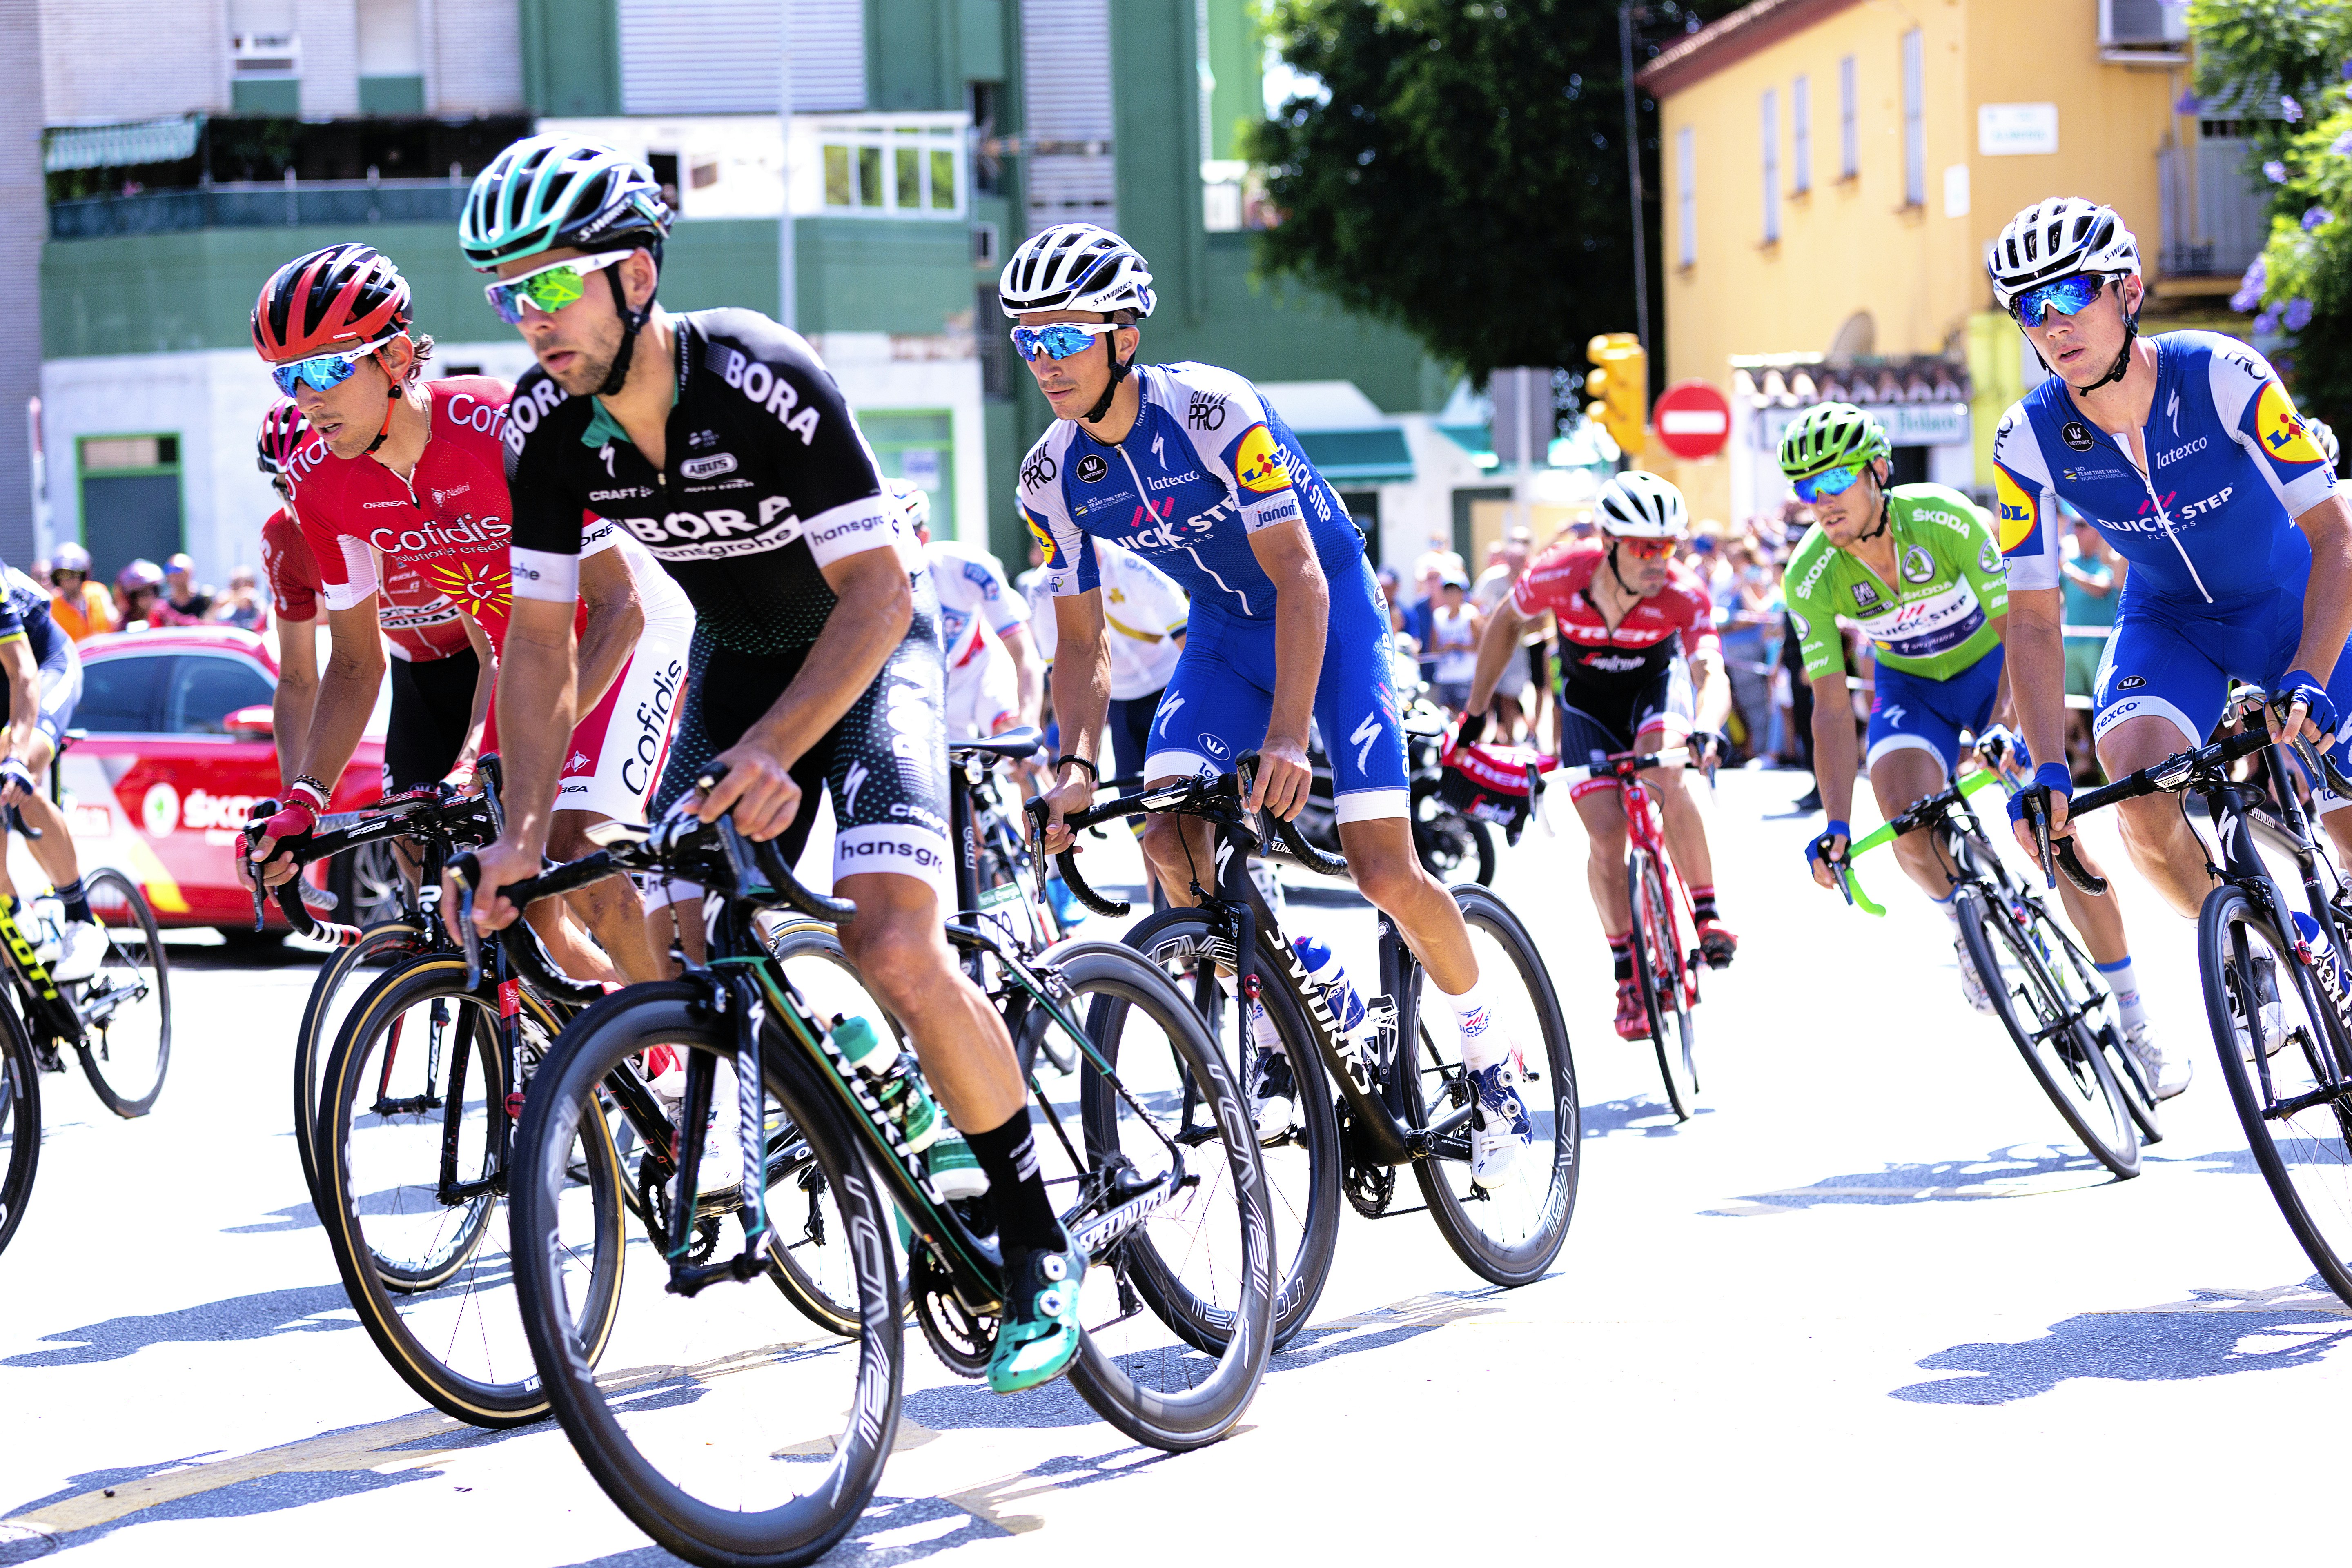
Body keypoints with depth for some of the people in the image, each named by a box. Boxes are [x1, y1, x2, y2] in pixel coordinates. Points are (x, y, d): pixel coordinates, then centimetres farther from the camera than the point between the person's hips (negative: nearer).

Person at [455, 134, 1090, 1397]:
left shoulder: (763, 382, -31)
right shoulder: (546, 425, -15)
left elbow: (877, 595, -30)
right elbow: (541, 636, -8)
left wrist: (772, 750, -42)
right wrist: (523, 832, -18)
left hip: (864, 648, -6)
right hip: (735, 659, 6)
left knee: (894, 949, -23)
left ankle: (1039, 1246, -10)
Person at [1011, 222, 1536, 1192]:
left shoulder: (1210, 411, -29)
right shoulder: (1052, 480, -12)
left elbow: (1297, 577, -32)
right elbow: (1082, 641, -6)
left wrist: (1288, 736, -42)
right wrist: (1077, 765, -24)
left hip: (1331, 611, -5)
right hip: (1226, 632, 5)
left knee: (1384, 873, -15)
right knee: (1169, 839, -19)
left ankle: (1489, 1056, 9)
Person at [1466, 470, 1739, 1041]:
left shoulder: (1683, 595, -34)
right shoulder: (1560, 575, -31)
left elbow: (1714, 677, -46)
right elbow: (1507, 623, -9)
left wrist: (1703, 731, -68)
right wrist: (1475, 711, -5)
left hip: (1657, 682, -1)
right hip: (1589, 700, 1)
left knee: (1663, 775, -32)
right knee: (1606, 836, -12)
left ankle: (1707, 913, -17)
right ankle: (1628, 975, 3)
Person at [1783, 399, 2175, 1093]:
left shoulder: (1946, 520, -30)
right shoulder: (1810, 578, -22)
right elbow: (1832, 706, -18)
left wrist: (2000, 731, -41)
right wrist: (1836, 825, -27)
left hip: (1991, 667, -2)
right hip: (1909, 686, 2)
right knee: (1908, 827, -27)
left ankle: (2137, 1025, -5)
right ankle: (1967, 925, 8)